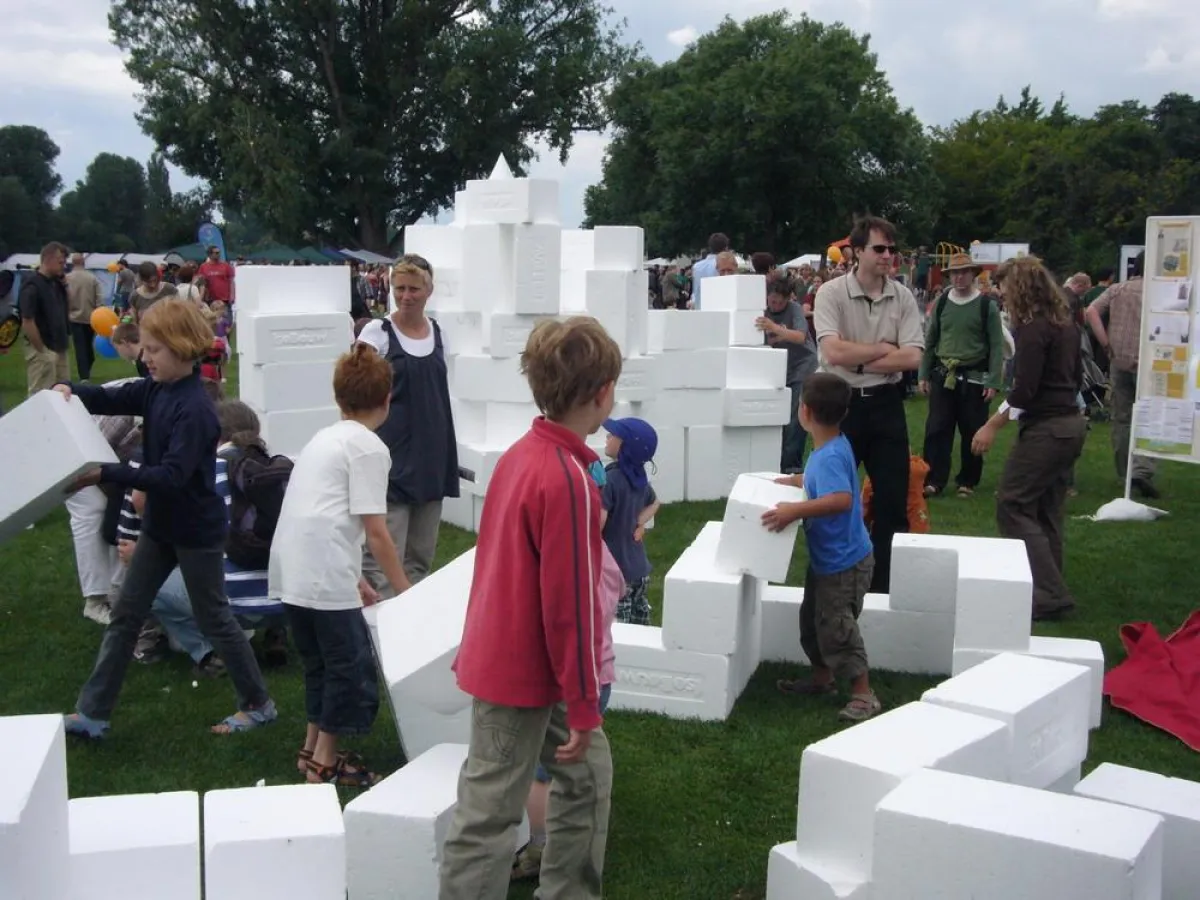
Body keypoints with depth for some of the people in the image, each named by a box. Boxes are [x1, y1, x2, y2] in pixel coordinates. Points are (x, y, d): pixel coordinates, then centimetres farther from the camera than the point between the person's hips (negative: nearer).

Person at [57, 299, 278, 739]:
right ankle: (92, 712, 22)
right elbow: (110, 400, 8)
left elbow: (172, 476, -31)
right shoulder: (156, 390, 0)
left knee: (214, 620, 6)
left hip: (197, 530, -8)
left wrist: (106, 474, -35)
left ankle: (259, 704, 23)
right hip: (161, 524, 8)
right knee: (125, 614, 12)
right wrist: (70, 389, -13)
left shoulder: (194, 409, -25)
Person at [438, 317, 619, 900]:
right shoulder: (568, 479, -24)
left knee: (588, 774, 20)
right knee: (488, 817, 2)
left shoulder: (521, 454, 3)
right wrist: (584, 704, -14)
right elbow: (568, 604, -22)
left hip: (505, 657, 9)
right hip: (526, 673, -9)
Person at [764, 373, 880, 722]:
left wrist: (795, 511, -43)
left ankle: (864, 695, 8)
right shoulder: (832, 447, 1)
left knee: (836, 627, -3)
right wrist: (795, 481, 13)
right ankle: (822, 679, 37)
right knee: (812, 620, 21)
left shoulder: (830, 456, -28)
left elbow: (841, 499, -43)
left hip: (844, 562, -10)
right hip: (825, 558, 10)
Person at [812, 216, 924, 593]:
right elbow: (834, 353, -20)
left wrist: (859, 362, -13)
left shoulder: (903, 297, 1)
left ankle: (886, 583, 19)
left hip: (886, 403, 3)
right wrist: (883, 349, -10)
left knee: (893, 496, 6)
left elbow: (912, 358, -8)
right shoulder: (831, 293, -9)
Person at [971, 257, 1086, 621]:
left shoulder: (1033, 327, -16)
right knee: (1046, 510, 14)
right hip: (1070, 423, 10)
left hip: (1045, 428, -10)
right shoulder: (1064, 321, 13)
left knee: (1013, 507, -6)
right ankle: (1048, 590, 19)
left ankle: (1050, 595, -10)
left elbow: (1024, 389, -21)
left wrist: (992, 426, -14)